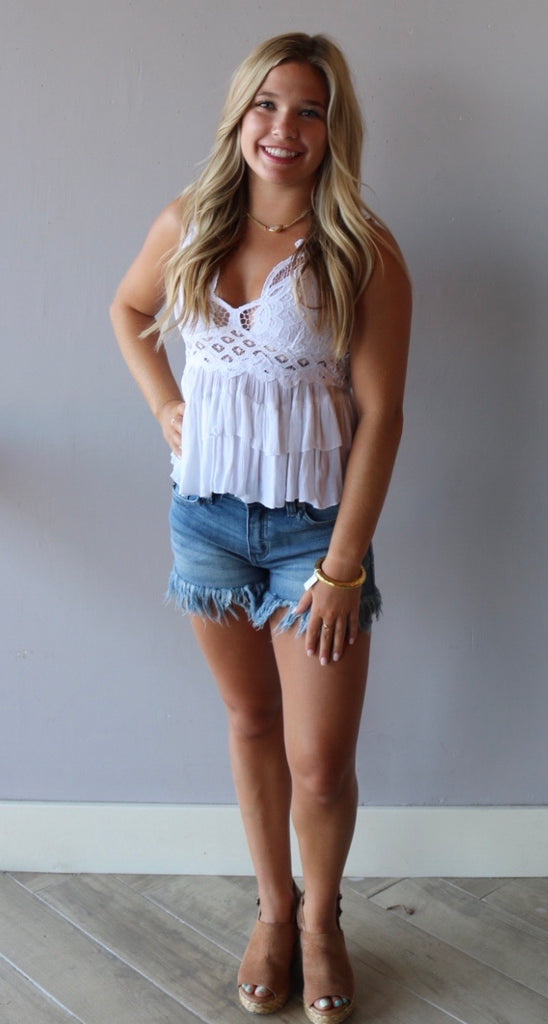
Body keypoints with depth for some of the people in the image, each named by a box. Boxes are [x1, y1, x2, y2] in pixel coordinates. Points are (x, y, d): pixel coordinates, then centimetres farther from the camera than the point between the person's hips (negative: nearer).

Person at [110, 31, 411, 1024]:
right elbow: (128, 312, 20)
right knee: (250, 721, 18)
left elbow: (379, 414, -12)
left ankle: (320, 917, 33)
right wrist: (164, 405, 5)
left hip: (313, 524, -3)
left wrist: (342, 565, -14)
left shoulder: (364, 253, -11)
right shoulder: (187, 226, 0)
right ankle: (272, 906, 39)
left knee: (321, 763, 2)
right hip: (206, 514, 3)